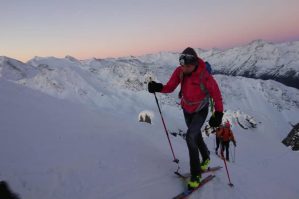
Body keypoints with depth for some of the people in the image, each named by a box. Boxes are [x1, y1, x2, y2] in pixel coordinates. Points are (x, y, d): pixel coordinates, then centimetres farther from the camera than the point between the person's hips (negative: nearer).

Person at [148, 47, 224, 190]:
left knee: (190, 137, -21)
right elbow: (170, 87, -16)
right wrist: (158, 87, -36)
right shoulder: (180, 71, -18)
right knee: (196, 136, 21)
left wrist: (218, 114, -26)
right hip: (186, 109, 6)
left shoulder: (205, 77, -30)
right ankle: (206, 158, 49)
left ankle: (196, 173, -6)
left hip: (200, 111, -5)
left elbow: (217, 95, -21)